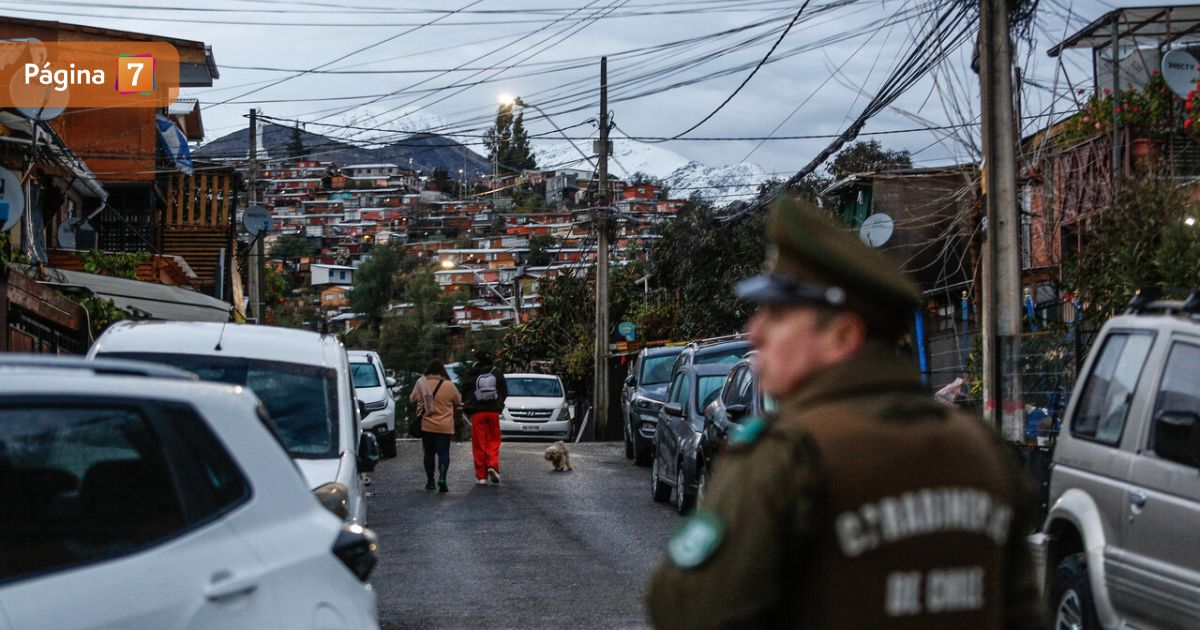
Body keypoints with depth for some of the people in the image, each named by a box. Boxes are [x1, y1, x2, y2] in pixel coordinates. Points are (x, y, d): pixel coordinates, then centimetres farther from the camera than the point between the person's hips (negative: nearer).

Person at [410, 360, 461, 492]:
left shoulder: (421, 384, -4)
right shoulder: (449, 385, -8)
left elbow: (412, 399, 4)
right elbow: (458, 402, 4)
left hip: (427, 426, 2)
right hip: (445, 427, -2)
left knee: (429, 453, 13)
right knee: (444, 452, 0)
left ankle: (430, 481, 16)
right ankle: (442, 476, -21)